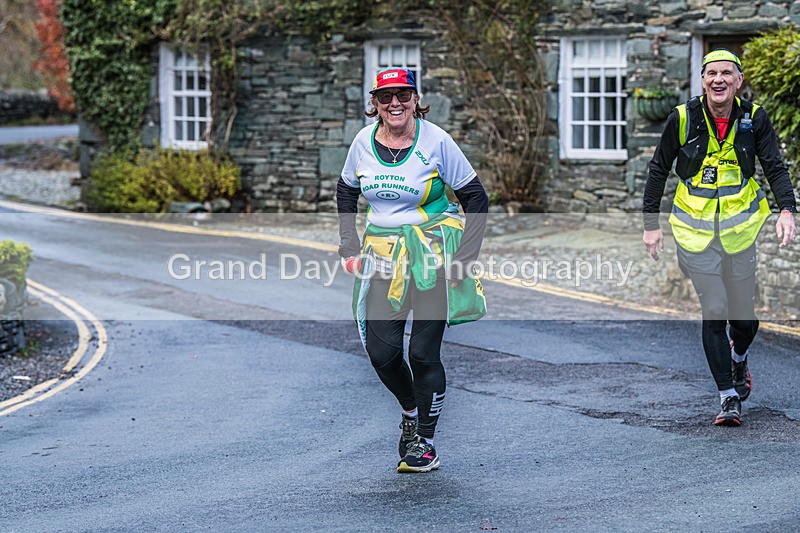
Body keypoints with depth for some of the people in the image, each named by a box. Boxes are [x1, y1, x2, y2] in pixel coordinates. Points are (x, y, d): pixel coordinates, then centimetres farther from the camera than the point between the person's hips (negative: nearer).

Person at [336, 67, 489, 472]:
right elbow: (346, 192, 19)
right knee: (381, 352, -2)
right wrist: (350, 247, 10)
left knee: (423, 353, -4)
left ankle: (424, 442, 10)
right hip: (382, 256, 4)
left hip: (432, 258, -4)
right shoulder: (364, 141, 1)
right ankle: (410, 411, 28)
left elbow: (476, 198, -3)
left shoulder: (435, 140, -10)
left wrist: (464, 258, -9)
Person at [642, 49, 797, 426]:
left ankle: (739, 359, 41)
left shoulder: (754, 119, -3)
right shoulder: (682, 118, -6)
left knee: (744, 313, 6)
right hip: (695, 230, -1)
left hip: (740, 226, 1)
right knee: (714, 311, -9)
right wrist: (651, 223, 2)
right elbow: (658, 170, 4)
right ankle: (728, 397, -3)